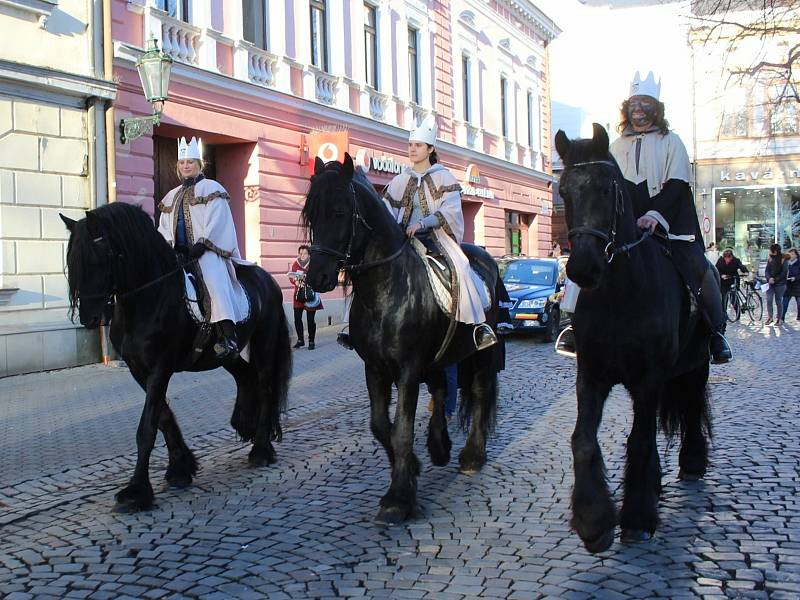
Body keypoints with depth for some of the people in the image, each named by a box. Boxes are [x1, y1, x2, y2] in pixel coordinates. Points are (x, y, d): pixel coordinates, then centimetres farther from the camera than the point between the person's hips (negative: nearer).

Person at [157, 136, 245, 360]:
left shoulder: (211, 188, 5)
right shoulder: (172, 196, 24)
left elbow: (215, 222, -6)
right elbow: (164, 228, 19)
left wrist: (200, 246, -16)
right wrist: (169, 247, -1)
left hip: (205, 250, -6)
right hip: (179, 252, 7)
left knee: (215, 282, -28)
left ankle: (229, 339, -39)